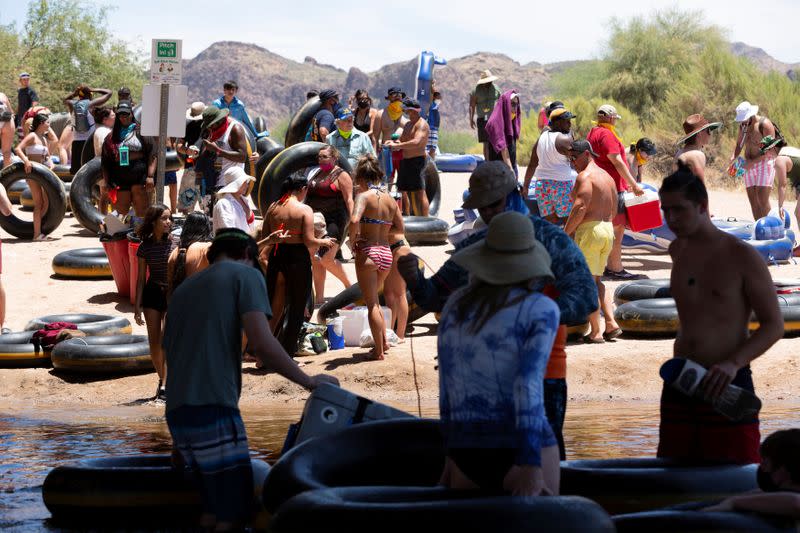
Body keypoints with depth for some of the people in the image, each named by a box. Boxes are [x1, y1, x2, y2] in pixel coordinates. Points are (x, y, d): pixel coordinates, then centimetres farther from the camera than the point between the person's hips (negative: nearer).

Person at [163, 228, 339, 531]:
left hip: (177, 413, 8)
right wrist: (309, 381, 0)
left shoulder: (183, 290, 23)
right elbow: (261, 344, -11)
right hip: (213, 412, -8)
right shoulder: (245, 274, 3)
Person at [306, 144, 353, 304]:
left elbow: (349, 200, -13)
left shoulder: (341, 176, -6)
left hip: (333, 222, -8)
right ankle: (319, 298, 10)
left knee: (326, 259, -14)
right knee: (315, 261, 5)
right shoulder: (316, 173, 17)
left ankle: (349, 285, 7)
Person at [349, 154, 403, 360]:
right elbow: (400, 228, 10)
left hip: (368, 251, -6)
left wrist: (352, 239, -12)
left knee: (371, 303, 2)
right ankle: (383, 340, 22)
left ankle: (378, 351, 4)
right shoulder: (390, 200, 7)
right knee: (373, 299, 26)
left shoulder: (364, 196, -11)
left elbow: (354, 220, -27)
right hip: (386, 252, 6)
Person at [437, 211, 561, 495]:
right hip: (522, 451, -5)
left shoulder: (455, 305, 9)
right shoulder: (541, 310, -7)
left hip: (469, 453, 5)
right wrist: (531, 467, -23)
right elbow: (528, 385, -19)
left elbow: (447, 385, 13)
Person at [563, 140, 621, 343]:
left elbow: (580, 207, -22)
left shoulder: (585, 176, -12)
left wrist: (566, 232, -16)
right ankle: (611, 324, 7)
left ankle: (595, 332, -2)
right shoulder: (607, 176, 17)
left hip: (589, 230, -9)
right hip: (608, 230, 9)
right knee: (597, 281, 17)